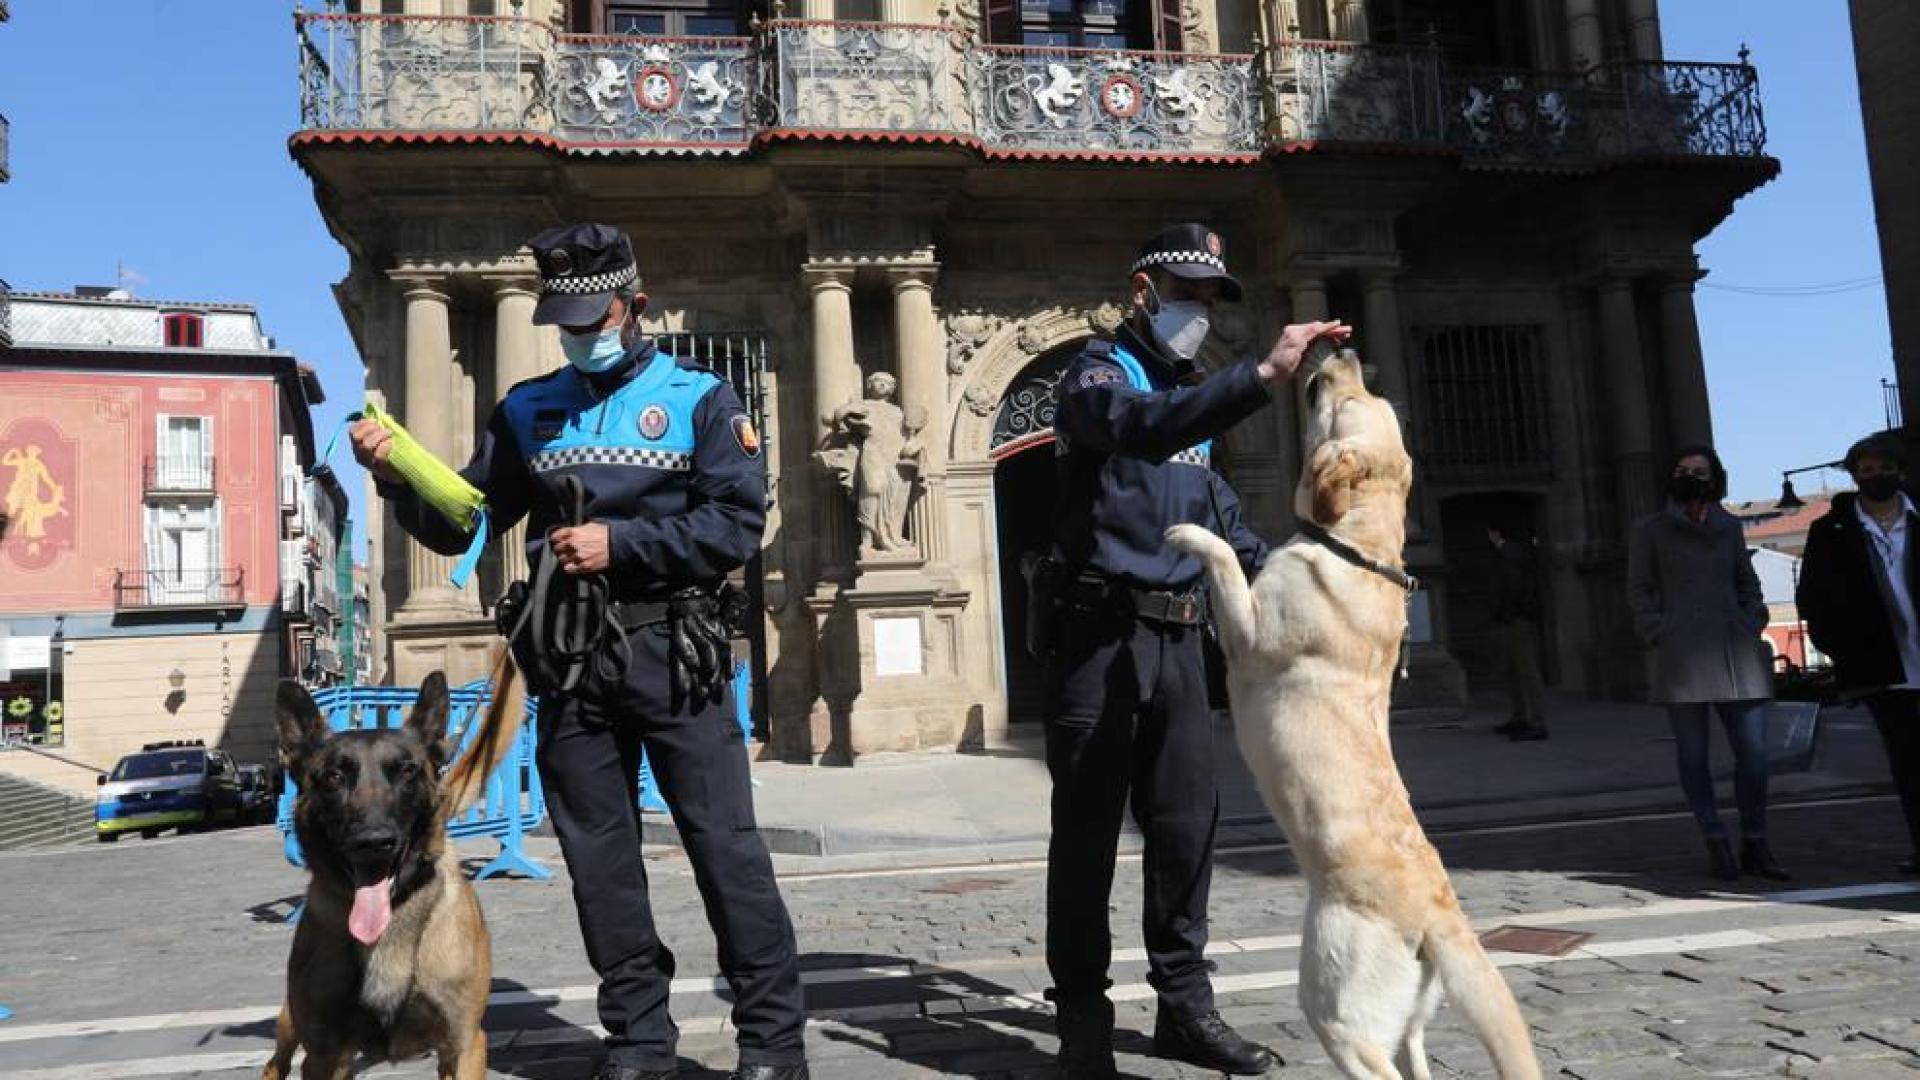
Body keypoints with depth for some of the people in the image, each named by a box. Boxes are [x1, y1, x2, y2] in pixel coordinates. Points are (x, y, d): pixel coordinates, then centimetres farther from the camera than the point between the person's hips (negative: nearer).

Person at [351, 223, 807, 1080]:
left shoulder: (699, 399, 2)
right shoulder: (527, 411, 13)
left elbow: (737, 525, -8)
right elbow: (460, 523, 13)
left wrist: (618, 543, -13)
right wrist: (396, 476, -4)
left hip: (670, 652, -4)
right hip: (570, 659, 4)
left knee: (725, 843, -4)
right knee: (600, 859, 9)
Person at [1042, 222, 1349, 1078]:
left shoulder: (1190, 392, 21)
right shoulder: (1101, 371, -4)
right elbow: (1143, 428, -29)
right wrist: (1262, 376, -39)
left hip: (1178, 636, 7)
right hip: (1102, 632, -7)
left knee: (1187, 824, 8)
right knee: (1088, 828, -2)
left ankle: (1184, 1002, 19)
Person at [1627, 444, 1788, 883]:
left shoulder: (1729, 527, 16)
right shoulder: (1651, 529, 6)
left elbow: (1747, 581, 24)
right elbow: (1638, 590, 5)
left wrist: (1754, 621, 8)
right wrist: (1659, 634, -6)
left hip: (1735, 651, 3)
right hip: (1682, 656, -3)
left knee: (1753, 748, -2)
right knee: (1693, 752, -1)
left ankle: (1755, 844, 7)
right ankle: (1715, 842, 7)